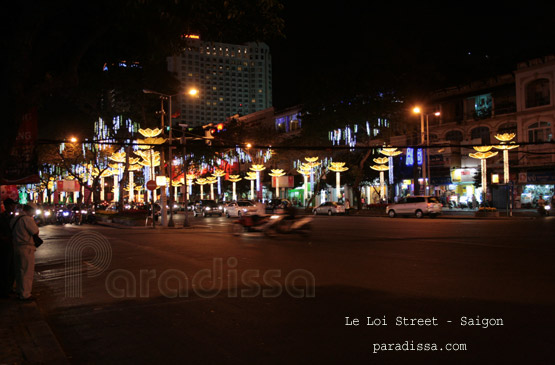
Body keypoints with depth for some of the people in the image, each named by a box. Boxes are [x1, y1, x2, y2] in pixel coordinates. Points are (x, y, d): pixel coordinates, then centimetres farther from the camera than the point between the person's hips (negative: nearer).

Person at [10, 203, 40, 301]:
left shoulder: (15, 219, 12)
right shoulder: (27, 219, -16)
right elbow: (36, 232, -13)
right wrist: (33, 221, 1)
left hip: (16, 247, 9)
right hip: (26, 248, -9)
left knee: (19, 270, 20)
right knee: (27, 272, -2)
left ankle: (19, 291, 31)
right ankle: (25, 294, 3)